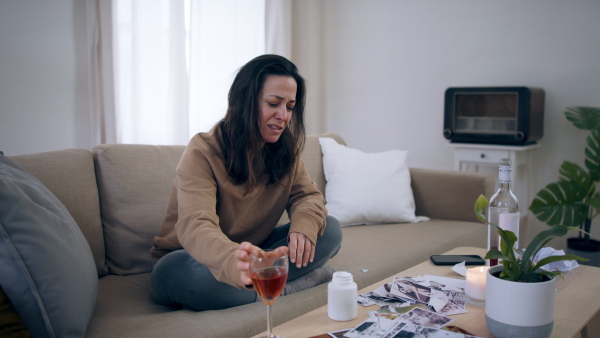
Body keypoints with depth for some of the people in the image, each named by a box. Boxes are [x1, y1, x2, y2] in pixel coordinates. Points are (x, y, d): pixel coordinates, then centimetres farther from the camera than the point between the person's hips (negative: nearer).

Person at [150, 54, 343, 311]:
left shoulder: (285, 150, -1)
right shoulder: (202, 152, -22)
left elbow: (307, 195, 1)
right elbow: (195, 226, -36)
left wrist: (304, 225, -26)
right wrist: (235, 261, -60)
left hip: (253, 251, 5)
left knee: (330, 229, -11)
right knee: (176, 271, -40)